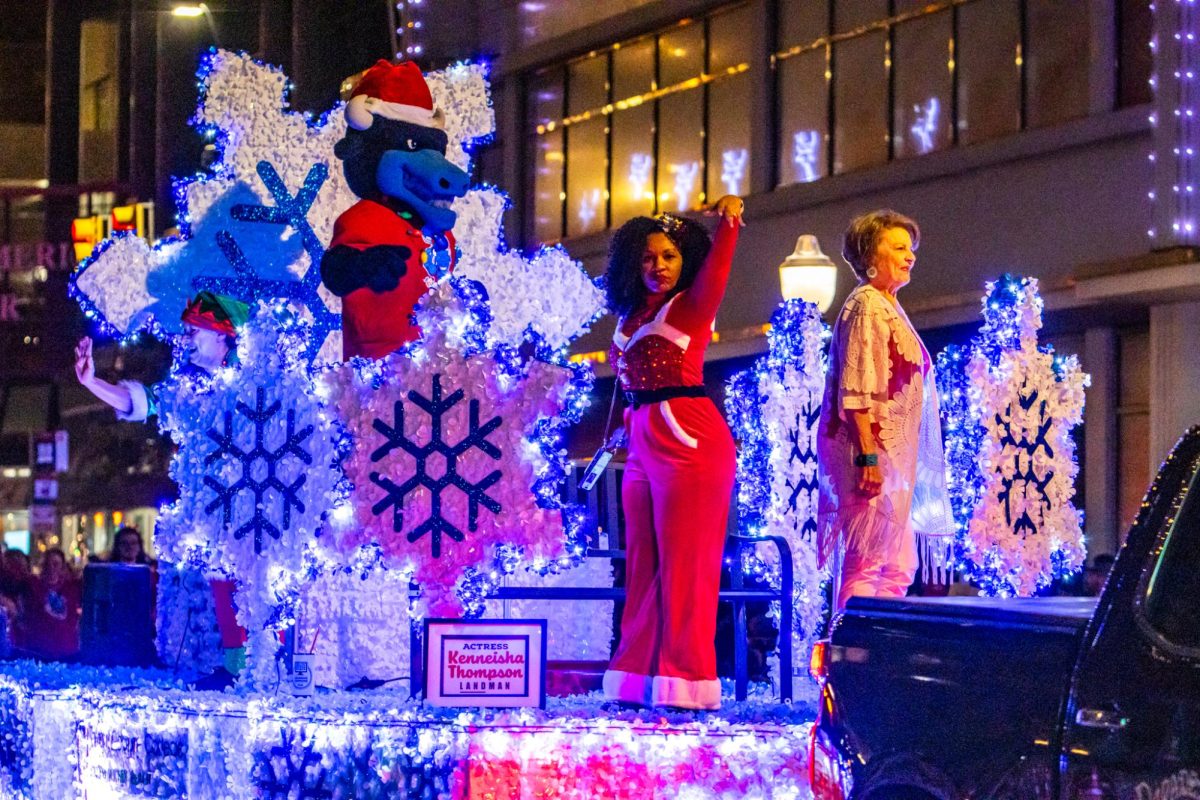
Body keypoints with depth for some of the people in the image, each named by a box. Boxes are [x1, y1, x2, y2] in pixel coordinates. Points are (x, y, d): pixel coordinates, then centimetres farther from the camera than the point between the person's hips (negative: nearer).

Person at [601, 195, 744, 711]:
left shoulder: (690, 307, -4)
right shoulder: (631, 317, 15)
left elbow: (715, 272, -23)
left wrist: (728, 225, -39)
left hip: (688, 440, -8)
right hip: (643, 443, 8)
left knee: (683, 561, -6)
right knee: (643, 562, 9)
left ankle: (683, 679, -4)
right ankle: (640, 679, 14)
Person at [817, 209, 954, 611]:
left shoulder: (889, 308, 20)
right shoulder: (865, 306, -10)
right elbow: (855, 391, -17)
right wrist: (868, 456, -24)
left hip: (893, 454, 10)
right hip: (871, 451, -10)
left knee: (898, 568, 10)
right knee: (865, 563, -12)